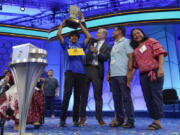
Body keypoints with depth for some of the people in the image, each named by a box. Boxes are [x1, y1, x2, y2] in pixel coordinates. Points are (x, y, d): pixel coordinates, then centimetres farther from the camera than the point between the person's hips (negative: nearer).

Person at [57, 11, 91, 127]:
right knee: (67, 94, -13)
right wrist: (62, 24, 20)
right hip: (69, 71, -2)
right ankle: (63, 119, -7)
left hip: (81, 72, 2)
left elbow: (89, 37, 11)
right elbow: (59, 34, 8)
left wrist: (81, 25, 18)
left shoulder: (81, 44, 22)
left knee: (77, 96, 4)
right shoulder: (66, 43, 18)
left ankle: (76, 119, 10)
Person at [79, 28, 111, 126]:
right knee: (84, 94, 3)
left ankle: (99, 118, 11)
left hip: (97, 71, -3)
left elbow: (105, 58, -6)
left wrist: (97, 52, -15)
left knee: (98, 95, 1)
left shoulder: (107, 47, 8)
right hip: (86, 68, 3)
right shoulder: (92, 42, 18)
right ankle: (82, 117, 12)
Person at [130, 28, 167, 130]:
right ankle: (155, 120, 14)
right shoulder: (135, 49, 21)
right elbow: (135, 65, 17)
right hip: (143, 75, 6)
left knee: (156, 96, -6)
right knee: (148, 98, 5)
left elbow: (160, 53, -6)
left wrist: (161, 68, -19)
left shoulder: (151, 41, 6)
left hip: (155, 72, -6)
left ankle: (157, 121, 0)